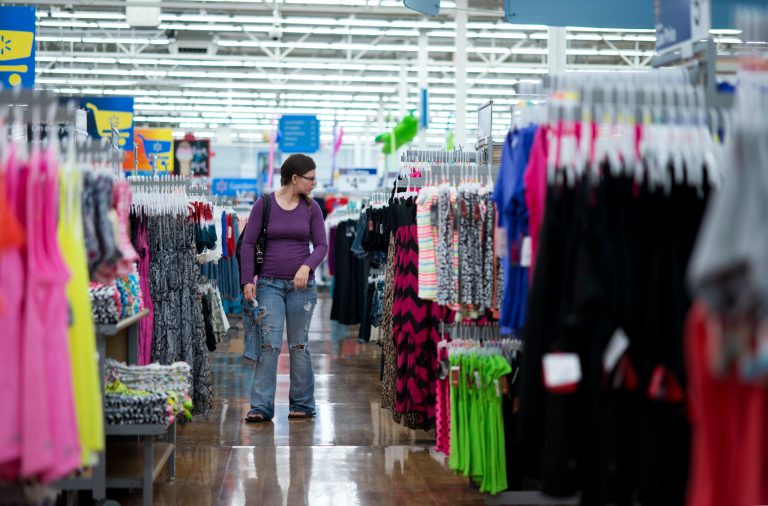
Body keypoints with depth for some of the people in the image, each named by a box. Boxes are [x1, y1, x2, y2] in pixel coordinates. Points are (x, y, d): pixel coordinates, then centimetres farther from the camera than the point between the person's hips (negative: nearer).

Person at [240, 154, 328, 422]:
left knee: (299, 345, 7)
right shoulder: (264, 204, -1)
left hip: (302, 285, 2)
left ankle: (302, 404, 18)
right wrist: (247, 280, -7)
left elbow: (321, 244, 5)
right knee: (268, 344, -7)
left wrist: (307, 266, -14)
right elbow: (248, 243, 0)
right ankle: (261, 406, -4)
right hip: (269, 283, -2)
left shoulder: (311, 207, 5)